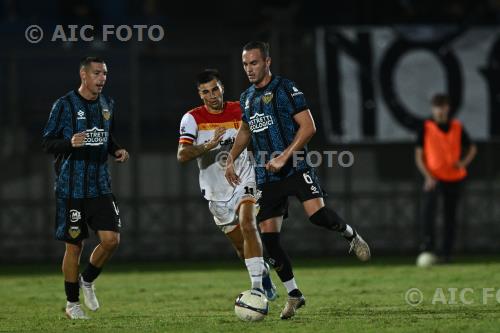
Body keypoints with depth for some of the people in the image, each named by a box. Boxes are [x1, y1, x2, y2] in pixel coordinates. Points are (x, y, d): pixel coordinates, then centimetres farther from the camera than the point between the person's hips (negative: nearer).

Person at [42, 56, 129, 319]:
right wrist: (70, 143, -25)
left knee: (111, 239, -8)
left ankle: (87, 280, 19)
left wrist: (117, 150, 4)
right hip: (71, 187, -5)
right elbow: (47, 143, -6)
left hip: (100, 186, 5)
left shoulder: (107, 105, 11)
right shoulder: (64, 105, -7)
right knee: (74, 245, 1)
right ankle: (72, 303, 15)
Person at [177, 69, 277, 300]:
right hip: (217, 192, 1)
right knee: (241, 245, 8)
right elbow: (182, 155, -23)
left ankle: (257, 286, -28)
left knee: (247, 224, -26)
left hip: (244, 181, -1)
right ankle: (263, 274, 38)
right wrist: (208, 145, -37)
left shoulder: (241, 111, -3)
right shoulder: (192, 118, -9)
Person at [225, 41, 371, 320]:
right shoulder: (247, 98, 16)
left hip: (295, 168, -6)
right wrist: (231, 159, 20)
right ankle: (294, 295, 10)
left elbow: (308, 127, -11)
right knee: (269, 237, -2)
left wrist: (284, 157, -18)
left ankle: (351, 235, 4)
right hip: (267, 176, 6)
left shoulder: (285, 88, -5)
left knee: (317, 213, -28)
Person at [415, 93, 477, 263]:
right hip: (434, 178, -3)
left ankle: (447, 252, 13)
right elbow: (418, 155, -2)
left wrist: (464, 162, -5)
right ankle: (428, 243, -28)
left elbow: (472, 148, 16)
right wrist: (428, 176, -14)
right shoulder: (426, 128, -2)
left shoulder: (457, 127, 5)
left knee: (450, 215, 6)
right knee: (428, 206, -28)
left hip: (454, 178, 3)